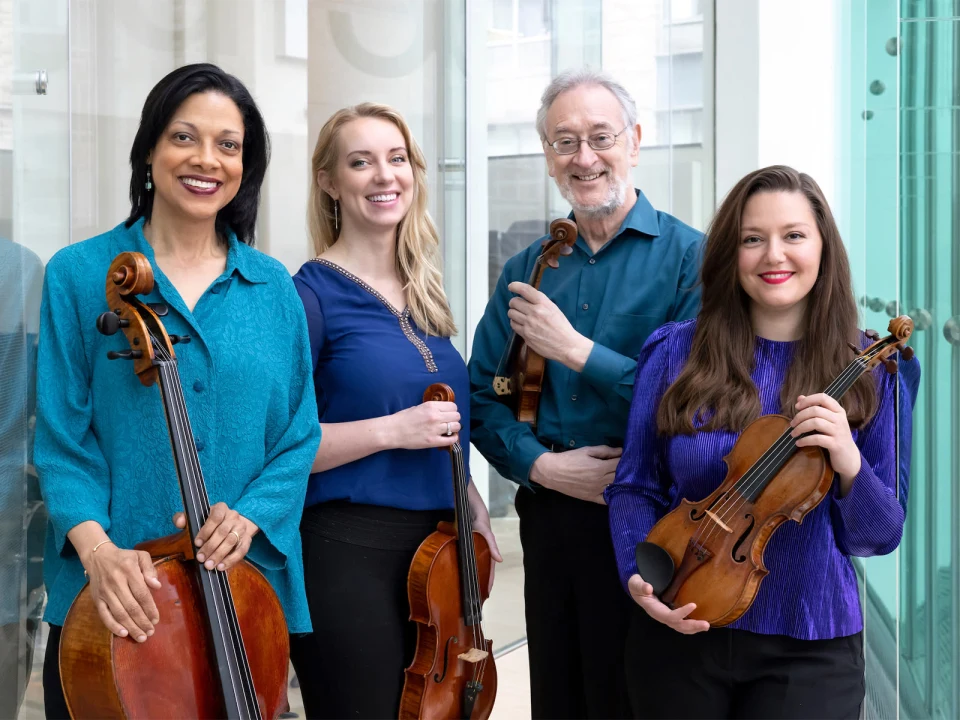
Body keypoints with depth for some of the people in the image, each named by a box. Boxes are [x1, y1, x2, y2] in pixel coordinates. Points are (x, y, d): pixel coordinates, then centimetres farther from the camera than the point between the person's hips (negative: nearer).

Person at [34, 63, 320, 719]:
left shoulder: (273, 289, 6)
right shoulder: (81, 275, -1)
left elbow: (299, 437, 4)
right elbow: (61, 437, -6)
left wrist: (249, 516, -13)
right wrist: (96, 545, -20)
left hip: (244, 590, 2)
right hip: (114, 596, -2)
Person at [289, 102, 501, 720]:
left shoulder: (422, 294, 11)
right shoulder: (313, 294, -9)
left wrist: (471, 502, 10)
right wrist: (390, 430, -21)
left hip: (437, 546, 7)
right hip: (350, 553, -7)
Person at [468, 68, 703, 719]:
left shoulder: (688, 256, -6)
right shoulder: (525, 272, 10)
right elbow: (484, 397, 9)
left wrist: (574, 349, -16)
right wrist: (541, 464, -9)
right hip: (548, 518, 5)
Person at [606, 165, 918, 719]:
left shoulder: (869, 370, -4)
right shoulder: (676, 353, -4)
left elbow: (880, 536, -3)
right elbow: (634, 488, 3)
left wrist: (851, 466, -22)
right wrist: (639, 577, -15)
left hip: (811, 651, -1)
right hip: (679, 632, 1)